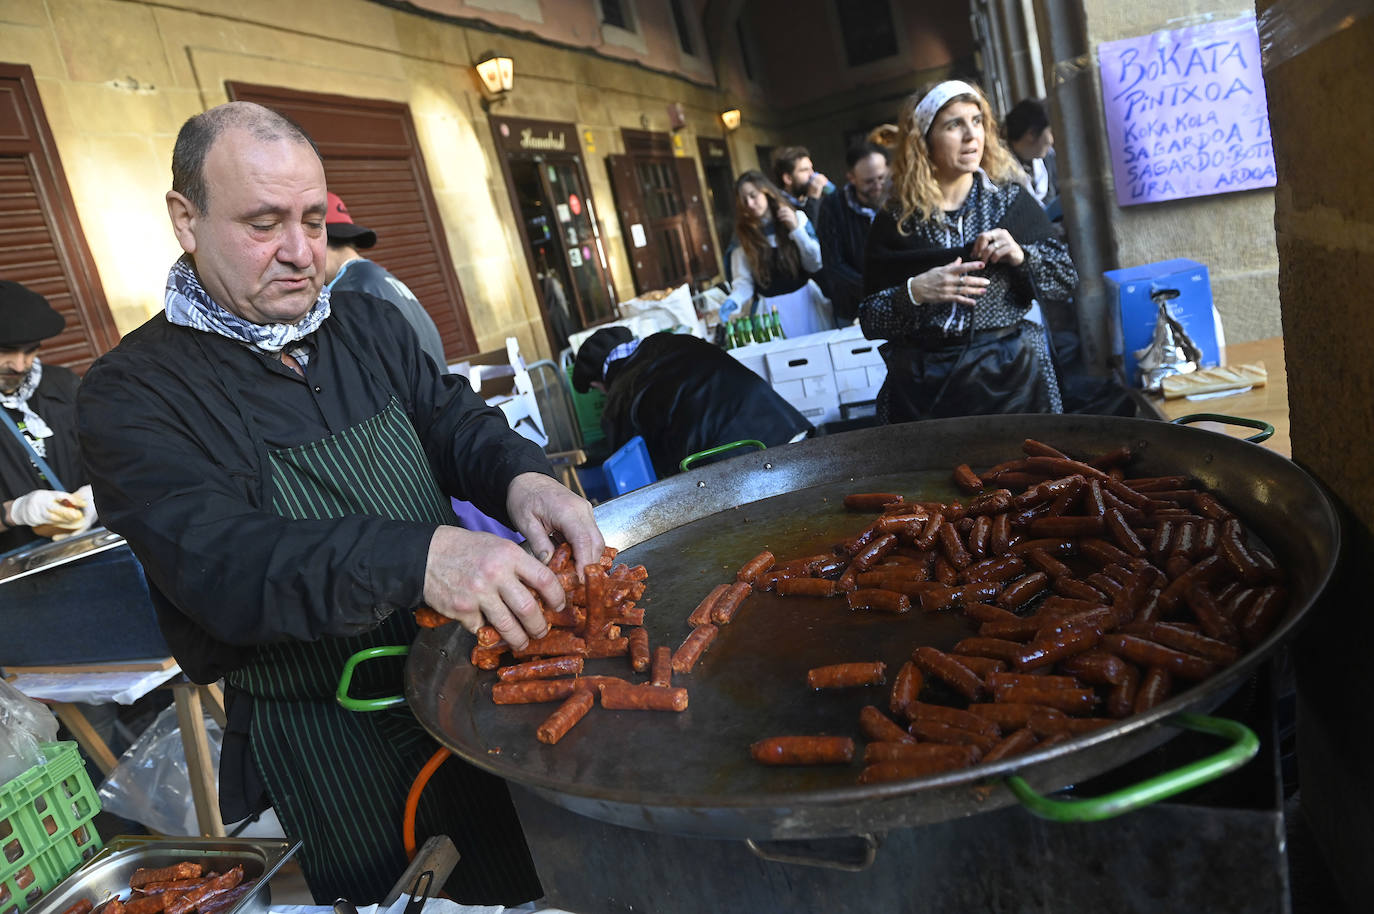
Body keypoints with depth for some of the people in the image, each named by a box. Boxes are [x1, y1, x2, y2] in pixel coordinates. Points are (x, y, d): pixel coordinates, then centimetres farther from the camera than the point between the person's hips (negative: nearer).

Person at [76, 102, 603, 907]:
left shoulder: (369, 325, 6)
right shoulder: (133, 395, -12)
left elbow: (456, 420, 0)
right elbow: (216, 562, -27)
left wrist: (524, 478, -25)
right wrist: (416, 559, -44)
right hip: (322, 749, -5)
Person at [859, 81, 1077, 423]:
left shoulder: (1011, 199, 4)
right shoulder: (896, 219, -1)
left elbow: (1066, 278, 9)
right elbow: (869, 321, -2)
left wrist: (1021, 255, -10)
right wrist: (914, 292, -20)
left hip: (1010, 375, 2)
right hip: (924, 388, -1)